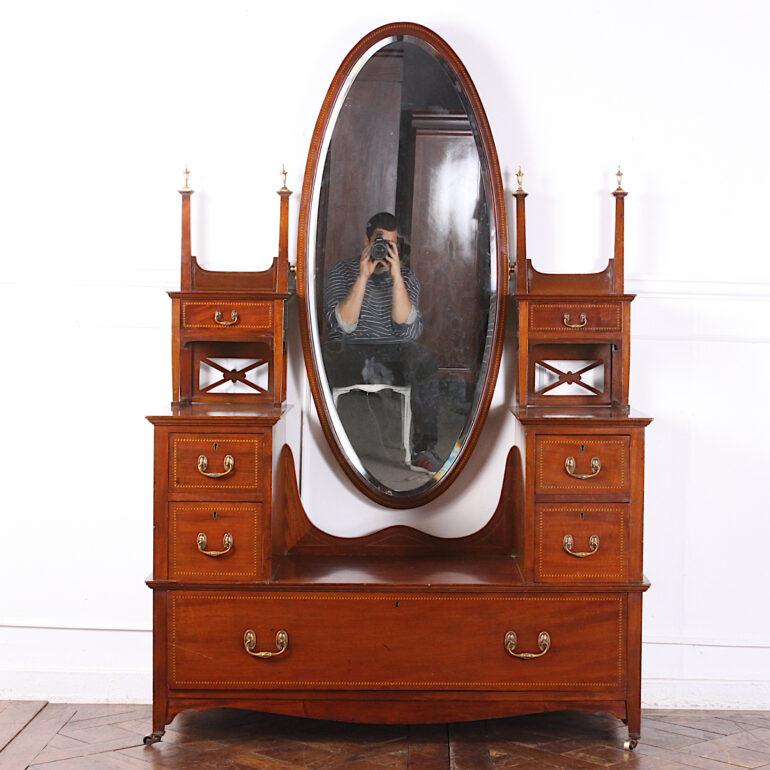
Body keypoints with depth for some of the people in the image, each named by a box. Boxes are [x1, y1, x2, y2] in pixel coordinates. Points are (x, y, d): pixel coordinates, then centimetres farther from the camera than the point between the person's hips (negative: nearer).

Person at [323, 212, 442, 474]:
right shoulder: (343, 271, 7)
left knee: (424, 359, -32)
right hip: (349, 354, -1)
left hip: (393, 356, 1)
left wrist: (396, 277, -16)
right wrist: (363, 277, -16)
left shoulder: (406, 275, 10)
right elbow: (343, 325, -10)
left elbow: (407, 329, -8)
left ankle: (424, 448, -24)